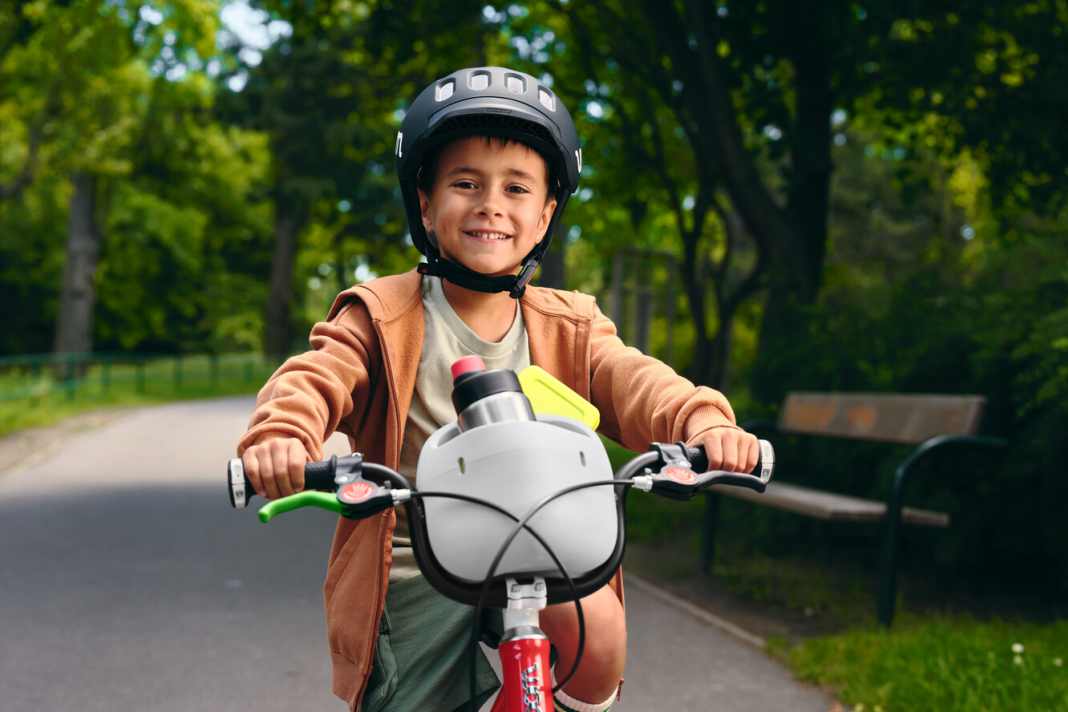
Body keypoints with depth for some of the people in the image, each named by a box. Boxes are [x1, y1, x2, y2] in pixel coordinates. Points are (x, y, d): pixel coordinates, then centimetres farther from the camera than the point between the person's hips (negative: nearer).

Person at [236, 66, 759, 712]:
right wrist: (282, 433, -42)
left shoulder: (568, 330, 4)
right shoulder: (383, 319, -3)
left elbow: (631, 381, -11)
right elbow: (315, 379, -18)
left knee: (598, 635, -27)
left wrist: (702, 419, -34)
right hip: (410, 582, 0)